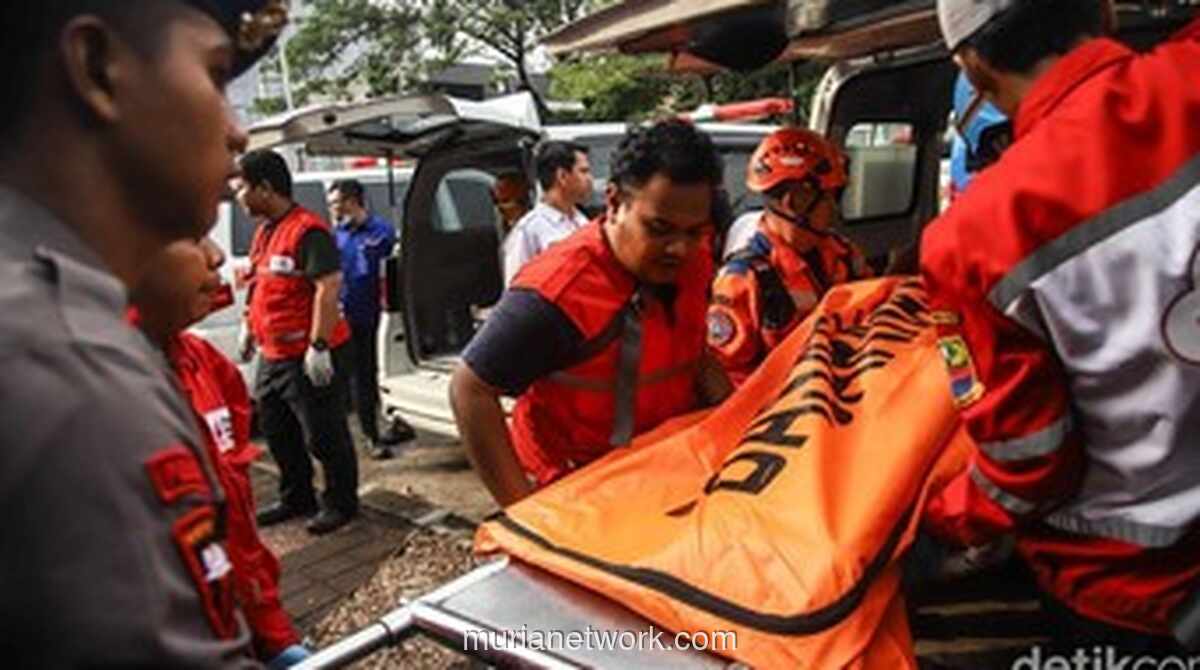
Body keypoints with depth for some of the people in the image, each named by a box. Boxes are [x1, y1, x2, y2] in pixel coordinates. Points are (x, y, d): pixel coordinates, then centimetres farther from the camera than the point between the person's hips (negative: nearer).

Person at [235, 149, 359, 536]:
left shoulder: (307, 230, -17)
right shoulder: (264, 232, 14)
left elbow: (328, 288, -23)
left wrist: (318, 346, -26)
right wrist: (249, 329, 24)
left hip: (309, 357, -10)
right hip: (273, 355, 10)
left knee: (323, 435, 1)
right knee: (277, 432, 19)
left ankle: (340, 503, 17)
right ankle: (296, 499, 34)